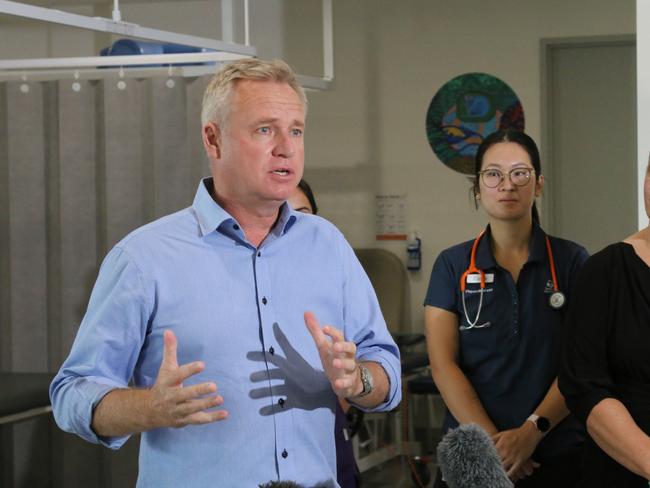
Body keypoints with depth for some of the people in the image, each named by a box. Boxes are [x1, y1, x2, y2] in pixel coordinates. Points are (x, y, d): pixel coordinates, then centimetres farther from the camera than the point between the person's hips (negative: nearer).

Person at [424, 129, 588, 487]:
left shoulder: (572, 261, 1)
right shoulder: (452, 265, 3)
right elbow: (443, 364, -5)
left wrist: (532, 431, -18)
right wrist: (492, 440, -16)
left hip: (558, 452, 0)